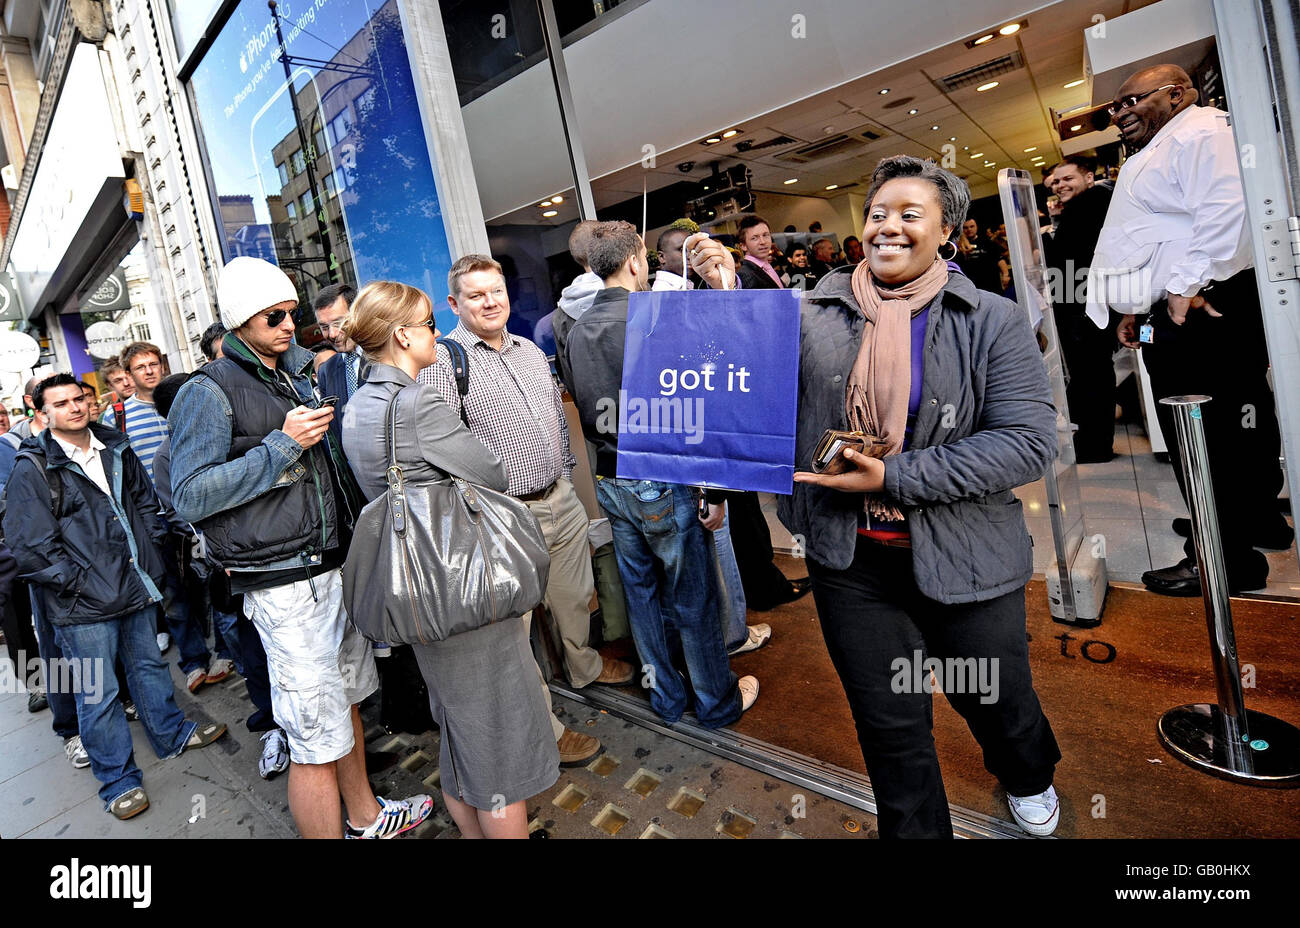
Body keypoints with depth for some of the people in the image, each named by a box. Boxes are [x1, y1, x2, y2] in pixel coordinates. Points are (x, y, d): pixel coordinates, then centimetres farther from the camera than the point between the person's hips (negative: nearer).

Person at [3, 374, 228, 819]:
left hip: (135, 583, 5)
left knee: (148, 664, 21)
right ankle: (117, 779, 20)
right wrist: (75, 582, -13)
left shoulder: (115, 448, 7)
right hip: (83, 603, -5)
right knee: (97, 692, 5)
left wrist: (150, 547, 10)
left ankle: (171, 732, 39)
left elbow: (144, 499, 18)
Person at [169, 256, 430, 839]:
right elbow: (189, 496, -18)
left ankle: (365, 817, 39)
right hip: (286, 587, -8)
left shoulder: (292, 376, 17)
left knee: (346, 699, 21)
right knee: (317, 741, -3)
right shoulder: (209, 392, -9)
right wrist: (282, 445, -19)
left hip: (335, 568, 8)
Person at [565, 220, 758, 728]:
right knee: (693, 596, 8)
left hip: (610, 482, 7)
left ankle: (666, 696, 33)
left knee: (641, 591, 16)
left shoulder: (576, 332, 5)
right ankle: (718, 701, 26)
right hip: (661, 483, -7)